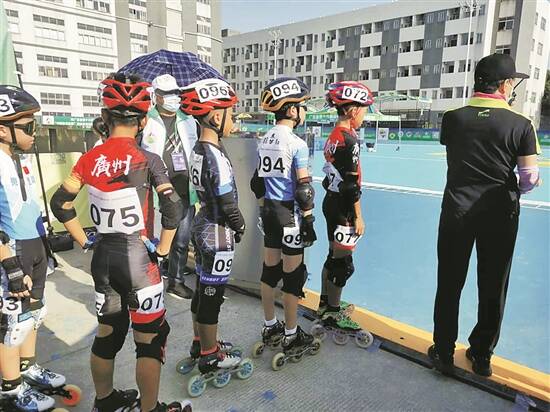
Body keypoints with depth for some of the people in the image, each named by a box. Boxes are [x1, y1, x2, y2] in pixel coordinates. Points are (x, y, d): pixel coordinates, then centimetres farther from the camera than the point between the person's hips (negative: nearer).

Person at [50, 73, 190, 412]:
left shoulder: (90, 159, 0)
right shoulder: (147, 160, -14)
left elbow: (60, 203, 6)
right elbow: (173, 208, -22)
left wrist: (85, 241, 12)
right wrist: (163, 248, -9)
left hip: (103, 258, 6)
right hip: (138, 258, -5)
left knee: (108, 332, 23)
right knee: (150, 338, 10)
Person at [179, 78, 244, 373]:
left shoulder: (198, 150, 5)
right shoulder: (216, 155, -22)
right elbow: (228, 203, -21)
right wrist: (240, 227, -4)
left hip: (201, 227, 9)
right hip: (217, 234, -9)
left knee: (203, 289, 20)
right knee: (212, 294, 5)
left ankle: (200, 343, 38)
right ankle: (210, 356, 23)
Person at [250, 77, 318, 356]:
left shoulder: (264, 141, 7)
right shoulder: (297, 144, -15)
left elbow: (258, 183, 11)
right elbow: (303, 190, -17)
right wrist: (309, 223, -10)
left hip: (268, 211, 8)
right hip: (289, 214, -7)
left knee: (269, 270, 16)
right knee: (292, 276, 5)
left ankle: (270, 327, 31)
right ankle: (291, 336, 19)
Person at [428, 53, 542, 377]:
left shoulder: (453, 118, -4)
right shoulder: (521, 124, -8)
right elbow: (530, 177, -7)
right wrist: (518, 188, 14)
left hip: (457, 210, 1)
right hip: (499, 213, 0)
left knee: (449, 284, 11)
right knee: (493, 287, 14)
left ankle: (444, 353, 22)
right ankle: (482, 357, 29)